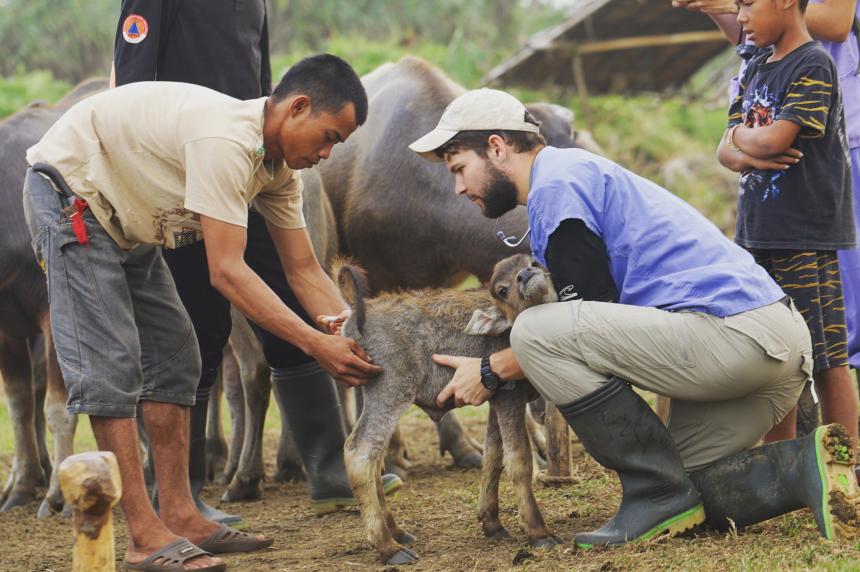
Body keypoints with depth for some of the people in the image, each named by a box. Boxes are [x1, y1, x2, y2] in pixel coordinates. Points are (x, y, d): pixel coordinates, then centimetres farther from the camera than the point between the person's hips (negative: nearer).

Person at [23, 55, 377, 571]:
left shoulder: (280, 167, -2)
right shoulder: (226, 140, -32)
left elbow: (304, 270, 1)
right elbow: (227, 273, -34)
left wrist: (358, 343, -13)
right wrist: (317, 345, -33)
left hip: (126, 220, 10)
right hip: (70, 195, -10)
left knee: (174, 357, 6)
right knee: (109, 364, -14)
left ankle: (180, 517, 7)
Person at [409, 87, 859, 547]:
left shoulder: (558, 185, -4)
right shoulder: (576, 173, 28)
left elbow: (594, 315, -8)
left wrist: (492, 371, 1)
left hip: (729, 333, -11)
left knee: (536, 332, -16)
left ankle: (660, 496, -12)